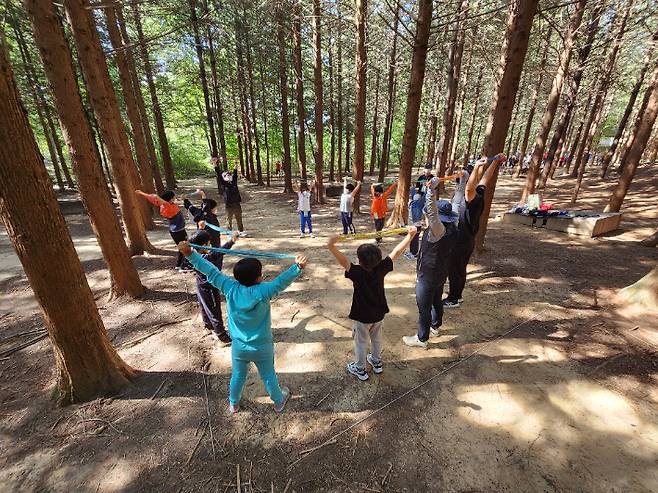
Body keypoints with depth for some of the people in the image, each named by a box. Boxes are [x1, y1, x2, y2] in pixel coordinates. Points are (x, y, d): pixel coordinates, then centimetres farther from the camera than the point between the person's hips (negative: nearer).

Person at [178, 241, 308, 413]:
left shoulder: (230, 289, -20)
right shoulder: (263, 292, -29)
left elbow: (211, 272, -17)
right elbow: (282, 281, -39)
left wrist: (190, 254, -12)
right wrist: (298, 267, -49)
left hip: (239, 347, 3)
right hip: (262, 347, -2)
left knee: (238, 376, 29)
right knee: (268, 376, 22)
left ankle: (233, 404, 54)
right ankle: (279, 401, 46)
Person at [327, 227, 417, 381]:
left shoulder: (357, 273, -32)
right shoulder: (381, 269, -20)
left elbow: (343, 261, -47)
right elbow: (396, 252, -16)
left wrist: (331, 246, -61)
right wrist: (410, 236, -10)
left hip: (362, 316, -4)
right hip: (379, 313, 5)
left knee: (361, 342, 17)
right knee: (377, 339, 26)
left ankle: (360, 369, 36)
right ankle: (376, 362, 48)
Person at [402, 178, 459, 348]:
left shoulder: (439, 230, -29)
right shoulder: (452, 229, -1)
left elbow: (431, 212, -43)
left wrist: (432, 189, -48)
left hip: (428, 276, -9)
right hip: (440, 273, 9)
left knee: (424, 307, 5)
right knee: (437, 301, 26)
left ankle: (421, 339, 20)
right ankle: (435, 326, 48)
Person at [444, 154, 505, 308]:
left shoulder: (473, 200, -25)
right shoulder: (479, 196, -1)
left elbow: (469, 188, -46)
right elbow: (485, 179, 10)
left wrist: (477, 167, -49)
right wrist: (495, 162, 7)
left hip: (461, 242, -9)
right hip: (467, 240, 9)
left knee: (454, 271, 4)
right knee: (460, 269, 19)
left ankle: (453, 299, 17)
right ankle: (457, 295, 34)